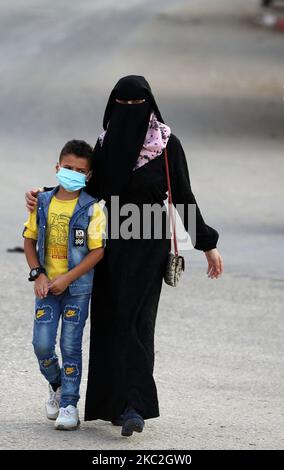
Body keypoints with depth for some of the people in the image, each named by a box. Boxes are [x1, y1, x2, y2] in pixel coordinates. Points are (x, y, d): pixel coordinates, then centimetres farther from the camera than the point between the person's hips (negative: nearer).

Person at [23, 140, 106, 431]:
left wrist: (66, 279, -15)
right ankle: (56, 385, 28)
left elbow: (97, 251, -11)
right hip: (47, 286, 3)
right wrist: (38, 275, -5)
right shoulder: (43, 203, 2)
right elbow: (30, 240, 8)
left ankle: (69, 404, 10)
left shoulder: (91, 209, -9)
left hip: (77, 289, -3)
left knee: (71, 347, 1)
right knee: (42, 345, -1)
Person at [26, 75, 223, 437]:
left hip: (149, 243, -5)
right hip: (113, 242, 5)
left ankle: (134, 406, -21)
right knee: (110, 321, 6)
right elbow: (94, 189, 10)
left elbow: (184, 196, -2)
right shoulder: (107, 142, 6)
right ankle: (117, 402, 17)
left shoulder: (167, 144, -6)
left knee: (135, 318, -15)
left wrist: (208, 244, -1)